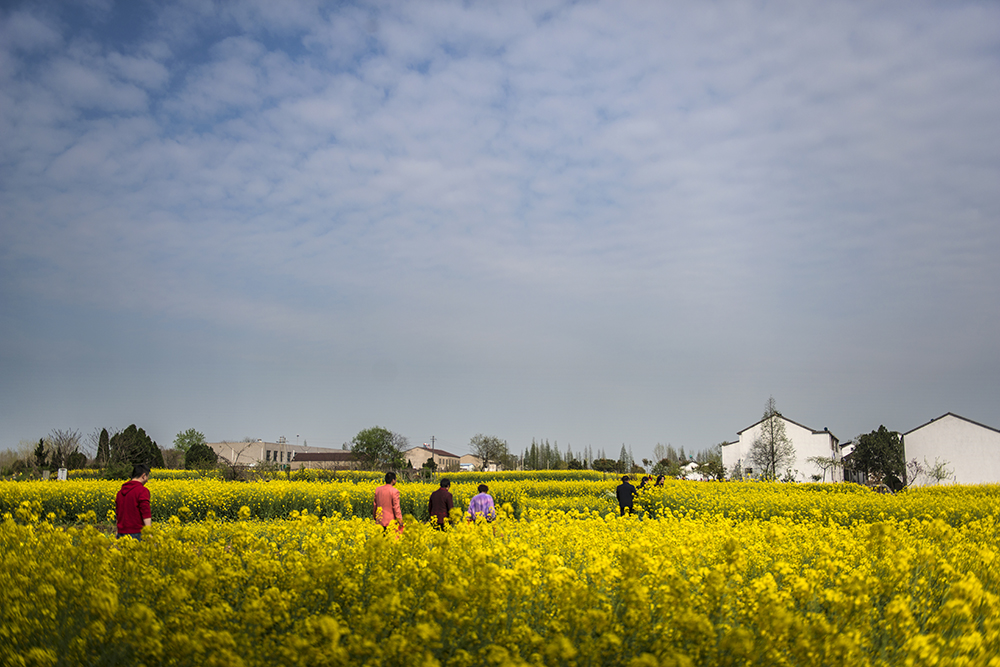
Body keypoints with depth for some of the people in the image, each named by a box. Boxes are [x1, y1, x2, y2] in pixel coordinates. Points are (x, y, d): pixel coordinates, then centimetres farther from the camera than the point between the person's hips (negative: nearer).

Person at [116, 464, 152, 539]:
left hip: (121, 533, 7)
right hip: (136, 533, -7)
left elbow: (117, 515, 20)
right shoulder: (142, 491, -11)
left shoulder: (120, 491, 13)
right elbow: (146, 514, -17)